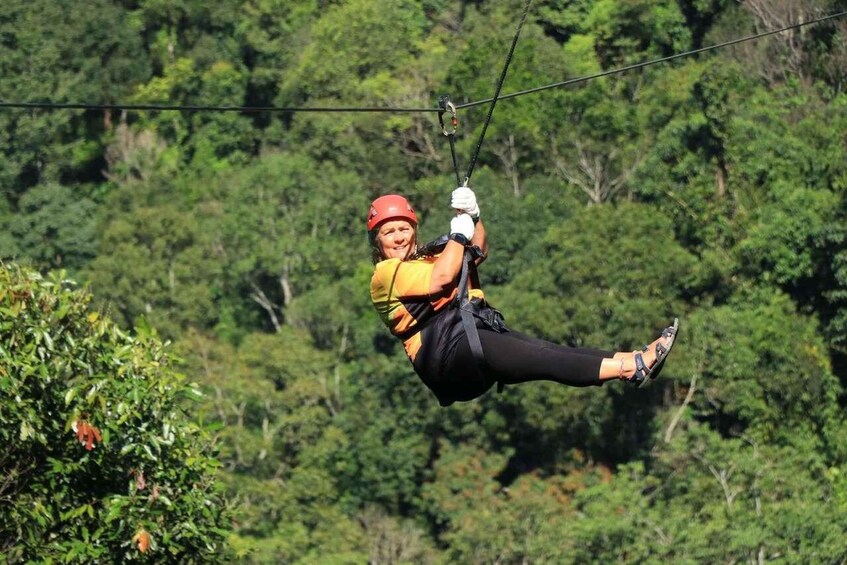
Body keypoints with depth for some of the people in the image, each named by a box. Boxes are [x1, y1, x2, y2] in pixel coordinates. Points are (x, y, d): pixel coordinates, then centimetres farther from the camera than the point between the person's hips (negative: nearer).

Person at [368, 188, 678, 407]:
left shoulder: (423, 259, 29)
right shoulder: (385, 274, 1)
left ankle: (633, 360, -28)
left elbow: (477, 253, 29)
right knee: (545, 358, -23)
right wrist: (458, 234, 3)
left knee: (553, 350, -14)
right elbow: (441, 277, -13)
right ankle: (630, 367, -35)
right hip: (447, 350, -9)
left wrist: (472, 217, 11)